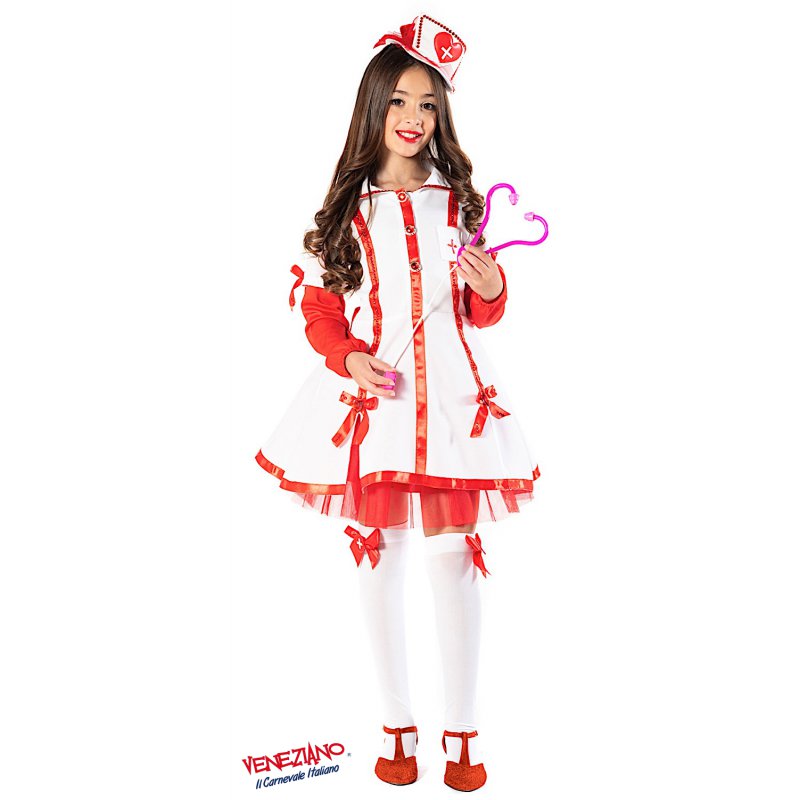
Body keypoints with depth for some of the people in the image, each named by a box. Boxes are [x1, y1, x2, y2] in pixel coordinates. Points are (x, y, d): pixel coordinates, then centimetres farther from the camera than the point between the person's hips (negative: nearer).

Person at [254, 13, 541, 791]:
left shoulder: (460, 201, 7)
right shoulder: (344, 209, 5)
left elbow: (481, 312, 11)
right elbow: (319, 309, 5)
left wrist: (490, 286, -11)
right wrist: (350, 357, -13)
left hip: (451, 396, 0)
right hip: (369, 395, 0)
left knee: (455, 560, 3)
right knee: (379, 557, 6)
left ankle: (462, 733, 19)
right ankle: (397, 726, 23)